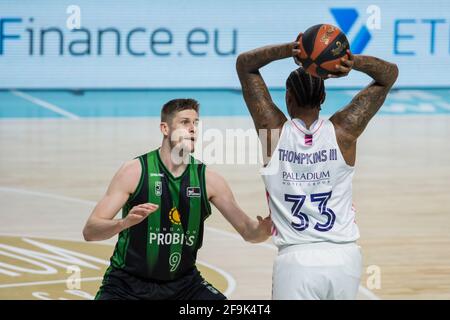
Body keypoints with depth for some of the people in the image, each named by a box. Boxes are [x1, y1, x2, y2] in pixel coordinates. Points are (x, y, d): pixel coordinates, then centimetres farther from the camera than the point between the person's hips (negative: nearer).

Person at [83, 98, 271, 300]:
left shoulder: (208, 180, -4)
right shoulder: (135, 171, -14)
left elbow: (247, 230, -3)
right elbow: (89, 231, -17)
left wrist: (261, 230, -27)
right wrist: (124, 222, -38)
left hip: (182, 282, 3)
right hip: (128, 283, -3)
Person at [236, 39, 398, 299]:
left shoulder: (275, 132, -4)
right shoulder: (343, 131, -2)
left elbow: (244, 64, 6)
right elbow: (390, 74, 8)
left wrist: (290, 50, -10)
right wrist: (352, 61, -12)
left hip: (296, 261, -3)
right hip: (345, 258, 3)